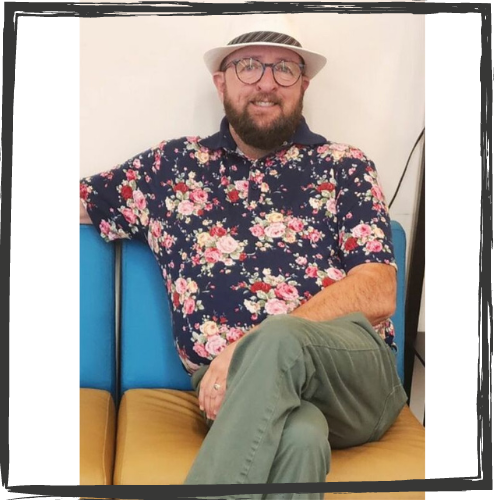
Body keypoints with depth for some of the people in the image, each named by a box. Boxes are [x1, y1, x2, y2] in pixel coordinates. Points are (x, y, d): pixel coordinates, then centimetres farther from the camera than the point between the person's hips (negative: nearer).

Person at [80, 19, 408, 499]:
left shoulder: (345, 166, 11)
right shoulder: (172, 164, 17)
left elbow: (378, 295, -2)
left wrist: (250, 347, -14)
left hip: (353, 371, 1)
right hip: (236, 386, 0)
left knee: (277, 341, -35)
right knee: (298, 437, -37)